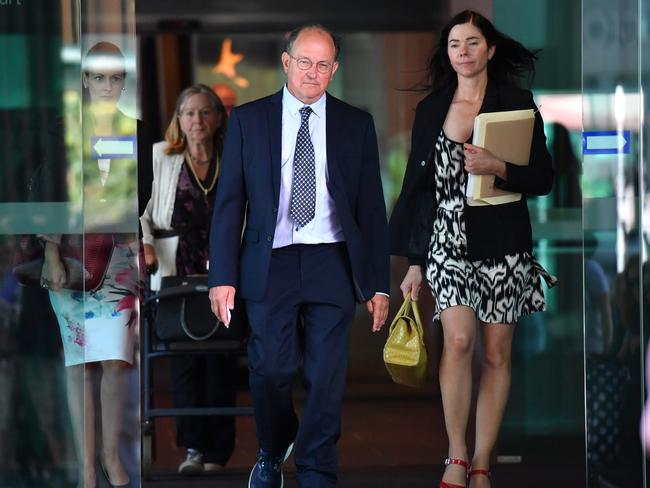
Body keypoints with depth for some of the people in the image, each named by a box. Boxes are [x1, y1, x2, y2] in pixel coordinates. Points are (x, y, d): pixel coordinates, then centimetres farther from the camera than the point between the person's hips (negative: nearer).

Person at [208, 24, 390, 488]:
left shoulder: (357, 125, 7)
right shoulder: (248, 120, 5)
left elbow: (372, 207, 7)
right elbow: (229, 202, 4)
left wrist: (379, 284, 2)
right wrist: (223, 276, -4)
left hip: (332, 265, 1)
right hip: (270, 264, 0)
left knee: (326, 378, 0)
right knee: (270, 371, 2)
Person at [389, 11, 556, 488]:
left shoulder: (517, 102, 1)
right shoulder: (431, 108, 8)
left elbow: (543, 179, 1)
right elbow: (416, 184, 11)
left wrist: (498, 167, -18)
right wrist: (413, 261, 9)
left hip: (502, 244, -1)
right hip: (447, 240, 1)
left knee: (497, 355, 2)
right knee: (458, 339, -16)